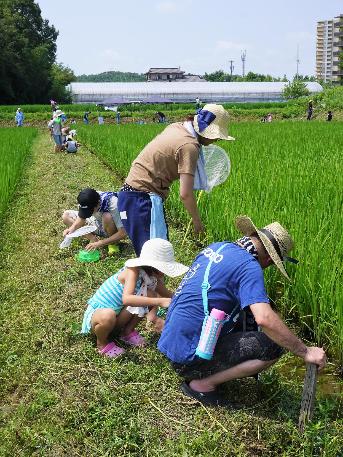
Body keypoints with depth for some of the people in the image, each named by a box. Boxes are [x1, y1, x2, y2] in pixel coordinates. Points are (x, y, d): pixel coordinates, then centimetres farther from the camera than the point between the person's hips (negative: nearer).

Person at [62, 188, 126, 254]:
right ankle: (94, 239, -10)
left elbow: (123, 234, -37)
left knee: (107, 217, -40)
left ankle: (113, 244, -14)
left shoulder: (112, 204, -36)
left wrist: (100, 243, -40)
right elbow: (82, 218, -4)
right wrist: (72, 228, -25)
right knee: (66, 215, -7)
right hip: (97, 223, 6)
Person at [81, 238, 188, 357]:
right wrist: (160, 302, -47)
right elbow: (126, 299, -44)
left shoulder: (153, 277, -5)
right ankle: (102, 343, -7)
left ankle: (127, 331, 6)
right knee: (108, 316, -41)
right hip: (97, 312, -6)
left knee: (150, 295, -12)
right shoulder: (133, 271, -27)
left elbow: (166, 294, 12)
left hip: (118, 314, 6)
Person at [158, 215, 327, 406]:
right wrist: (306, 352, -18)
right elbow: (265, 318, -29)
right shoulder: (249, 266, -17)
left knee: (247, 317, 19)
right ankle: (203, 384, -3)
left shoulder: (218, 247, 9)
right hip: (190, 357, -9)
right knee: (274, 347, -10)